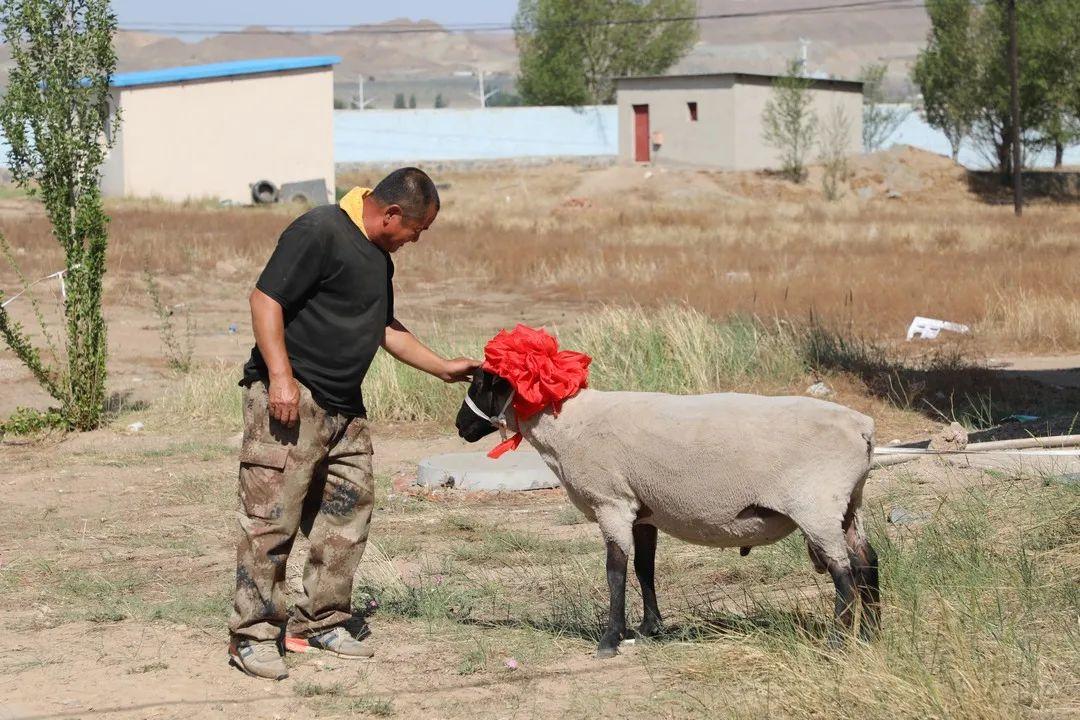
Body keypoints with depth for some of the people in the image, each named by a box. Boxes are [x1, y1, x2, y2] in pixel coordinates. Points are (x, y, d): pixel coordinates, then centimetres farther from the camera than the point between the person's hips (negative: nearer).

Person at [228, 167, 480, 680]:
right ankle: (252, 636, -5)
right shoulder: (319, 233, -13)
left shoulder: (379, 258, 17)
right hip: (290, 399, -10)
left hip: (345, 407, 10)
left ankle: (321, 623, 22)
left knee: (347, 513, 11)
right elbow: (265, 300, -18)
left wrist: (443, 368, 25)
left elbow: (385, 328, 29)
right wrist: (280, 378, -24)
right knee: (271, 518, -9)